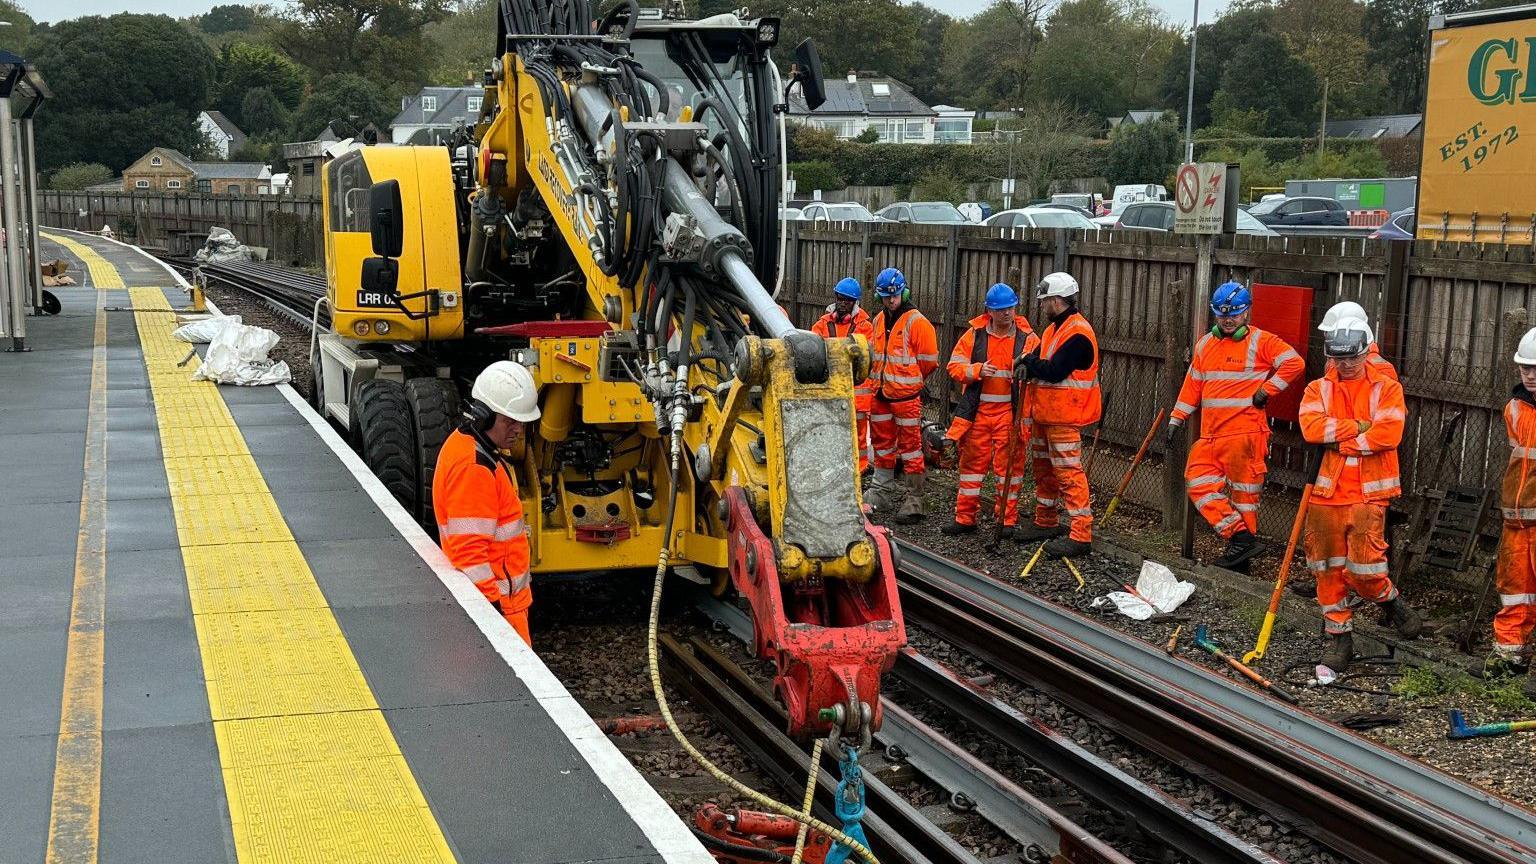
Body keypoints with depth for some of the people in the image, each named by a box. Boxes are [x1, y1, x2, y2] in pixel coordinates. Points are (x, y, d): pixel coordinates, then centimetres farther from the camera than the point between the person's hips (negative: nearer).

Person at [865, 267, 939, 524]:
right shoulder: (879, 321, 11)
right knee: (882, 443, 16)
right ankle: (883, 491, 29)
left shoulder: (917, 322, -12)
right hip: (880, 394, 7)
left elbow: (928, 361, -8)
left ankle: (913, 500, 0)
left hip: (906, 396, -7)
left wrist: (906, 382, 3)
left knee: (910, 447, -4)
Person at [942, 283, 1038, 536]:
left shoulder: (1027, 338, 2)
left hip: (1011, 412, -1)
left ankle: (1008, 519, 12)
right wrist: (977, 370, -16)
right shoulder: (974, 335, 4)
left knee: (1009, 465, 2)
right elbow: (954, 366, 1)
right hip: (977, 410, 1)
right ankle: (965, 518, 15)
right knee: (972, 462, 7)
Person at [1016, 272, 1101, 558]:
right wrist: (1026, 364, -10)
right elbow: (1035, 358, 13)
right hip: (1045, 414, 10)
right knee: (1044, 468, 18)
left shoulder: (1078, 333, -18)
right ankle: (1046, 523, 31)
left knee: (1068, 472, -11)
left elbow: (1054, 371, -24)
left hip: (1064, 417, -10)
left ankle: (1081, 533, -10)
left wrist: (1028, 364, -8)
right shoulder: (1054, 329, 16)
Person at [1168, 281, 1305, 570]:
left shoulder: (1260, 342, -3)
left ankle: (1244, 543, 10)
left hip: (1244, 432, -7)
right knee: (1197, 481, -2)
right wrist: (1175, 420, 16)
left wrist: (1266, 390, -13)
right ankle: (1239, 536, 1)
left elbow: (1295, 363, -14)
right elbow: (1192, 385, 20)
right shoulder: (1205, 345, 16)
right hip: (1210, 435, 7)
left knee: (1243, 490, -1)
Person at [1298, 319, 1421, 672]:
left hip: (1368, 493, -3)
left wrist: (1338, 441, -10)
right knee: (1329, 569, 6)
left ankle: (1391, 602, 22)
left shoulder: (1387, 388, 3)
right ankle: (1339, 637, 19)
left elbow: (1389, 434, -13)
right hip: (1326, 493, 3)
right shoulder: (1318, 389, 9)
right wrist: (1360, 426, -13)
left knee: (1363, 567, -11)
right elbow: (1311, 428, -10)